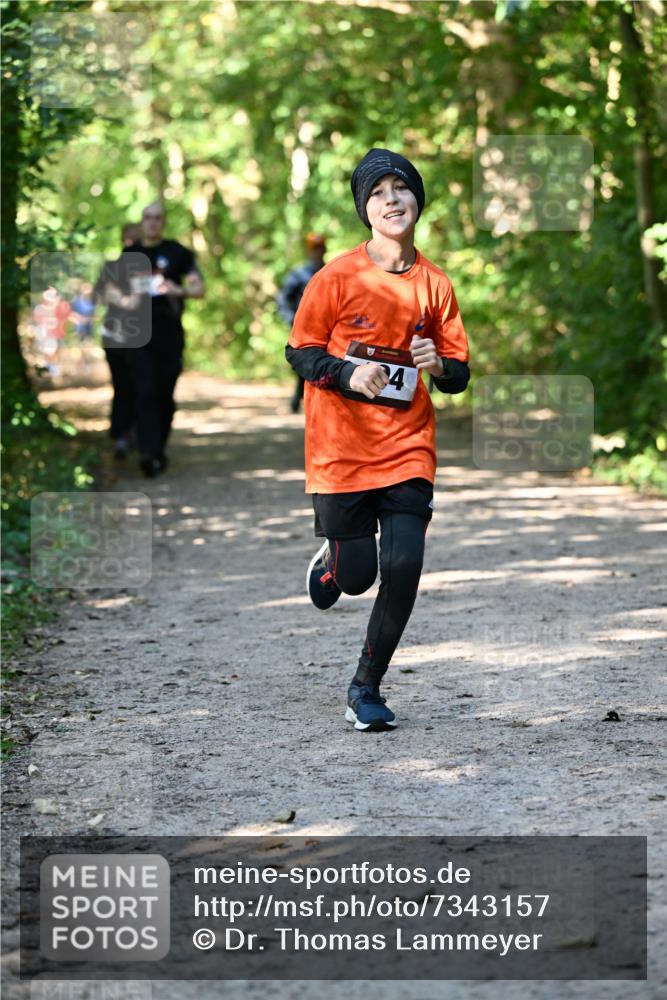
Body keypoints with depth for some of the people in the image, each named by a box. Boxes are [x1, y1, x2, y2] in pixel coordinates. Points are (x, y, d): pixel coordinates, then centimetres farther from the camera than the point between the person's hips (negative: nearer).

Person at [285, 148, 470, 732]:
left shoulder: (435, 286, 2)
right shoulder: (337, 278, -6)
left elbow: (459, 376, 9)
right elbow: (299, 352, 0)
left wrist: (438, 365, -14)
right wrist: (347, 375, -18)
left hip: (408, 449, 2)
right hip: (342, 450, -2)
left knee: (404, 567, -11)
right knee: (356, 576, 0)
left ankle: (367, 687, 9)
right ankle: (330, 562, 41)